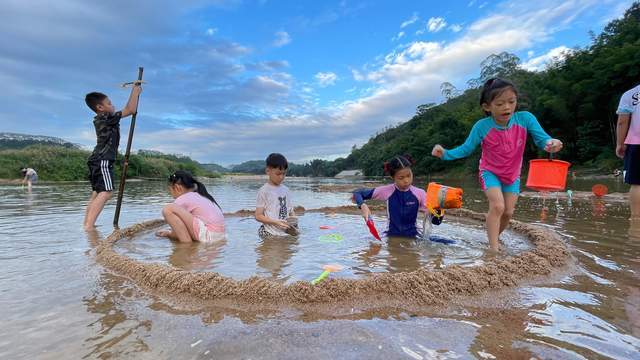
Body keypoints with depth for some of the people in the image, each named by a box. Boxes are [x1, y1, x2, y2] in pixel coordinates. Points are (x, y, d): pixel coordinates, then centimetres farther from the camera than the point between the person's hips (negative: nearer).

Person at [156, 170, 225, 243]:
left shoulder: (182, 200, -3)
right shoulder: (200, 195, 21)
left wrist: (168, 234, 23)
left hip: (209, 236, -10)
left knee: (167, 209, -10)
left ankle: (186, 243, -10)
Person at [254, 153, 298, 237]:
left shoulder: (286, 190, 11)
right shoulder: (264, 191, -5)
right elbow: (258, 216, -6)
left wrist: (294, 219, -3)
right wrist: (276, 222, -17)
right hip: (270, 233, -4)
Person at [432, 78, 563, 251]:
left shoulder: (525, 118, -20)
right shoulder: (482, 126, -23)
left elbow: (542, 139, -18)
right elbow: (466, 149, -14)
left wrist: (551, 143, -43)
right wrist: (446, 153, -30)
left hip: (513, 174, 3)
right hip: (490, 172, -3)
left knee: (508, 212, 6)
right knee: (497, 206, -21)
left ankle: (494, 238, 33)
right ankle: (494, 248, -10)